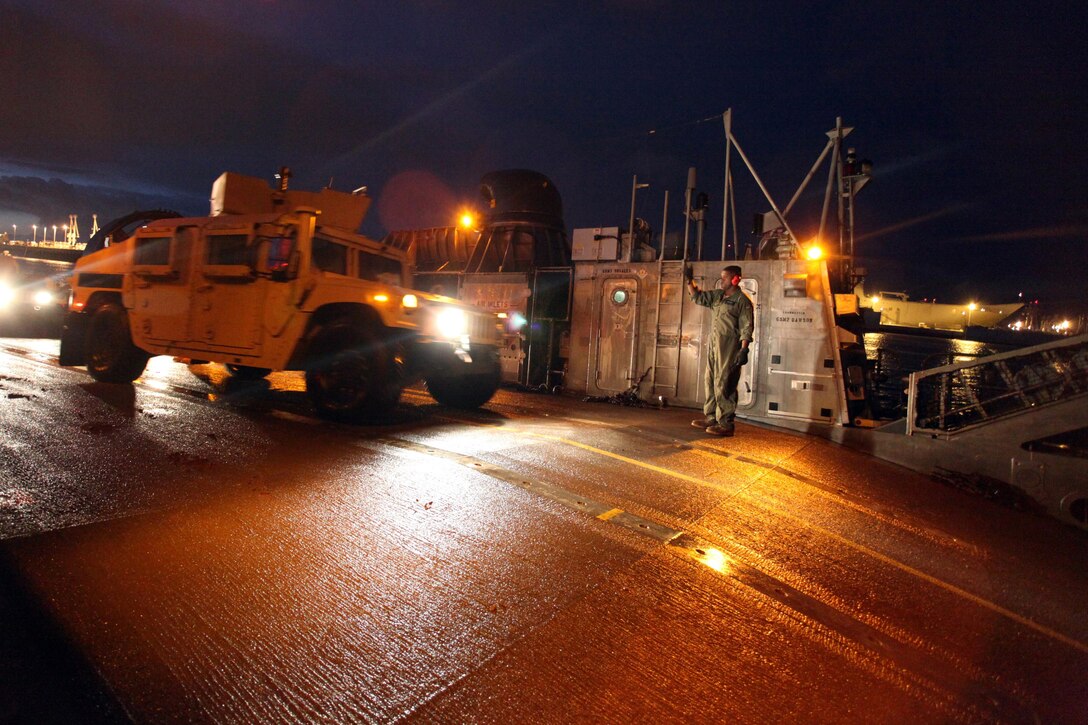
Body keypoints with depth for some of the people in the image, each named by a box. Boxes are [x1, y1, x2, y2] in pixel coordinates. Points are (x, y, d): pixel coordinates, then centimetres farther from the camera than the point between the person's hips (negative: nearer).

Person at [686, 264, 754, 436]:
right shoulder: (717, 296, 15)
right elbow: (697, 296, 25)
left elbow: (746, 328, -13)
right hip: (714, 344, 8)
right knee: (711, 382, 12)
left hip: (729, 346, -8)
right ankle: (710, 418, 21)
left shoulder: (742, 300, -8)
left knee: (723, 385, -8)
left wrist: (744, 350, -21)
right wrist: (690, 280, 13)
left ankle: (725, 424, -4)